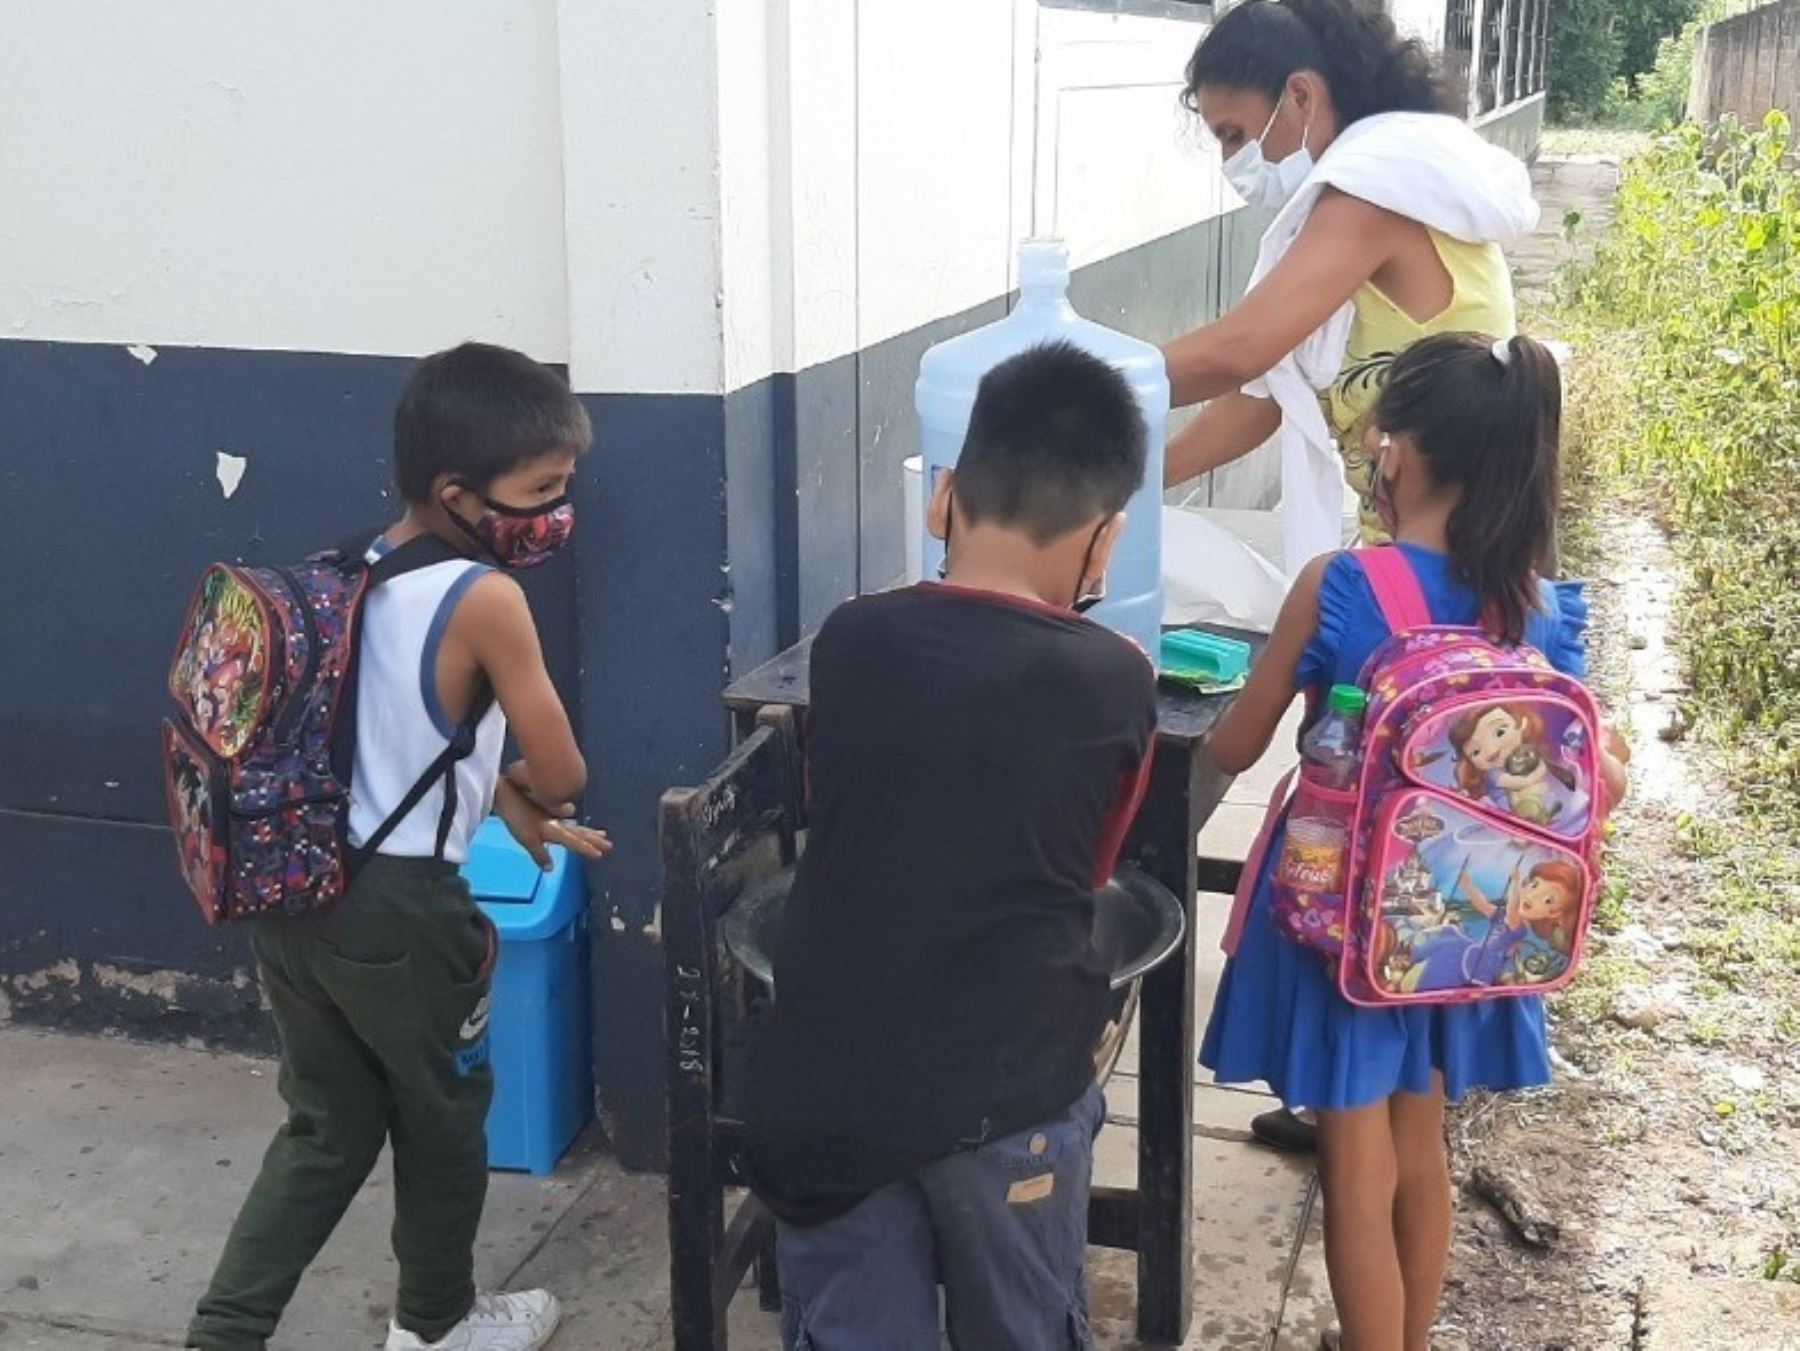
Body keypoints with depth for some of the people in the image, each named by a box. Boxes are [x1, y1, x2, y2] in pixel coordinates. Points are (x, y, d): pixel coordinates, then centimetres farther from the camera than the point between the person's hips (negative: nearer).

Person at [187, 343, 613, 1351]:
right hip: (400, 909, -7)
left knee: (327, 1130, 22)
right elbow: (563, 774, -12)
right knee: (444, 1119, 19)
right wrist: (529, 792, 11)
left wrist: (505, 802, 21)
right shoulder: (485, 599, -19)